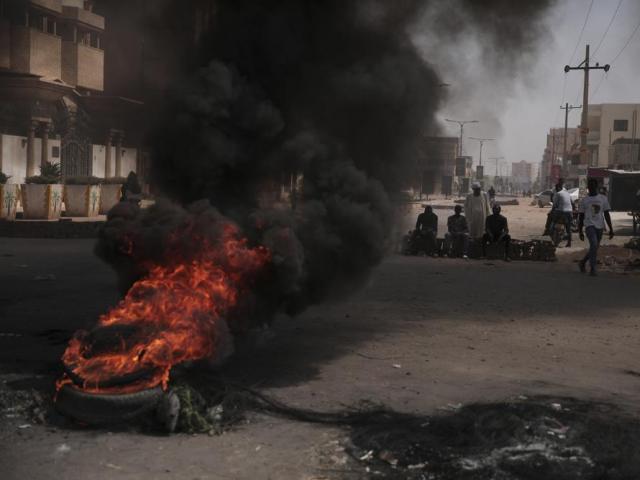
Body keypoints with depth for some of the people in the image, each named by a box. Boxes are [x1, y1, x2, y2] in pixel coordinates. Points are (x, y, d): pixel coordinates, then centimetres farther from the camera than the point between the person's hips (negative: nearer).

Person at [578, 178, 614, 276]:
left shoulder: (603, 199, 8)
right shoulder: (584, 200, 5)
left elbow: (607, 214, 8)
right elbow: (581, 217, 9)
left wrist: (611, 229, 3)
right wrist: (580, 231, 7)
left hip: (599, 226, 3)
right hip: (589, 225, -3)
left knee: (595, 248, 10)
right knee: (594, 245, -22)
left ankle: (583, 262, 35)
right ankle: (593, 269, -18)